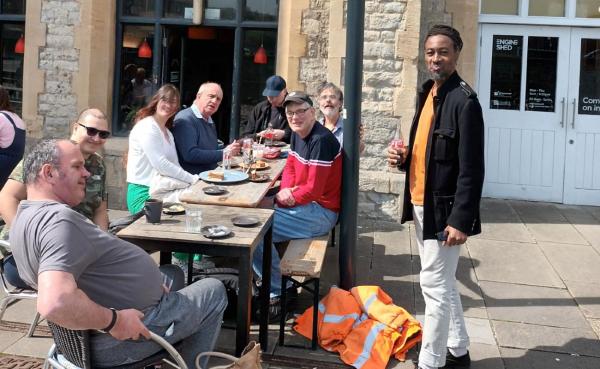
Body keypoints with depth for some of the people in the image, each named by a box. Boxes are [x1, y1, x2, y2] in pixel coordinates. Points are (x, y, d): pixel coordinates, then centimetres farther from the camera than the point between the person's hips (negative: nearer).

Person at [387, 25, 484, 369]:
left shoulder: (464, 100, -16)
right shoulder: (428, 93, 11)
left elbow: (472, 169, -19)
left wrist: (461, 220, -22)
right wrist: (404, 157, 0)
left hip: (443, 209, -9)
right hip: (421, 204, 9)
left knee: (435, 286, -2)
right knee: (443, 283, 18)